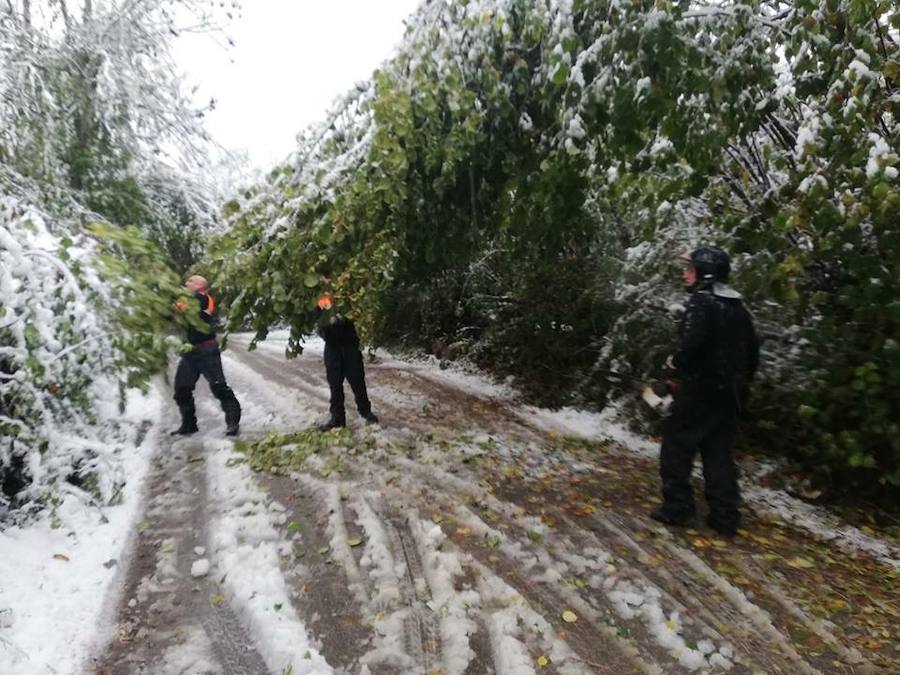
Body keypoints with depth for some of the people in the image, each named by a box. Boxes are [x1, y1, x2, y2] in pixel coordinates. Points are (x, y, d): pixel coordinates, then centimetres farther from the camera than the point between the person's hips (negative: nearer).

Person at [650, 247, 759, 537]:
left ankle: (676, 507, 8)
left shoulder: (702, 302, -13)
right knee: (719, 451, 13)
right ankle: (725, 516, 16)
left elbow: (692, 343, -27)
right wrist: (740, 382, 23)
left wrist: (679, 367, -9)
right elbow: (752, 350, 16)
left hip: (700, 388, -8)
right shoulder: (738, 307, 13)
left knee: (677, 445, 4)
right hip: (728, 392, 8)